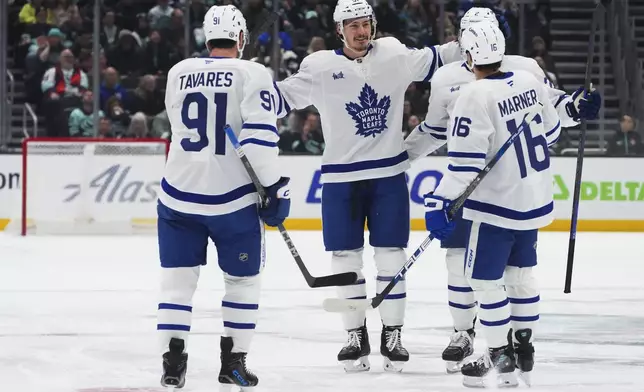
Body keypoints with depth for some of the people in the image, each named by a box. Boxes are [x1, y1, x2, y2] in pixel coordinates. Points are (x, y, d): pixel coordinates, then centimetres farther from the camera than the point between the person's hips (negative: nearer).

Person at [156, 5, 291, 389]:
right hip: (233, 198, -3)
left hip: (179, 194, 3)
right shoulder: (253, 75, -8)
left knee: (178, 278, 9)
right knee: (243, 278, 13)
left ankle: (173, 359, 1)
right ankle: (233, 360, 13)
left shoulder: (178, 73, 7)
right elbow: (260, 137, -16)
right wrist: (274, 189, -10)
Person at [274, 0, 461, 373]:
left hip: (389, 174, 1)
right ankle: (356, 336, 15)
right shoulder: (320, 67, -7)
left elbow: (435, 60, 12)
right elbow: (280, 97, -4)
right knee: (346, 258, 4)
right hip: (341, 177, -1)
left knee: (391, 255, 4)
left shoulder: (394, 55, 0)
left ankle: (392, 334, 13)